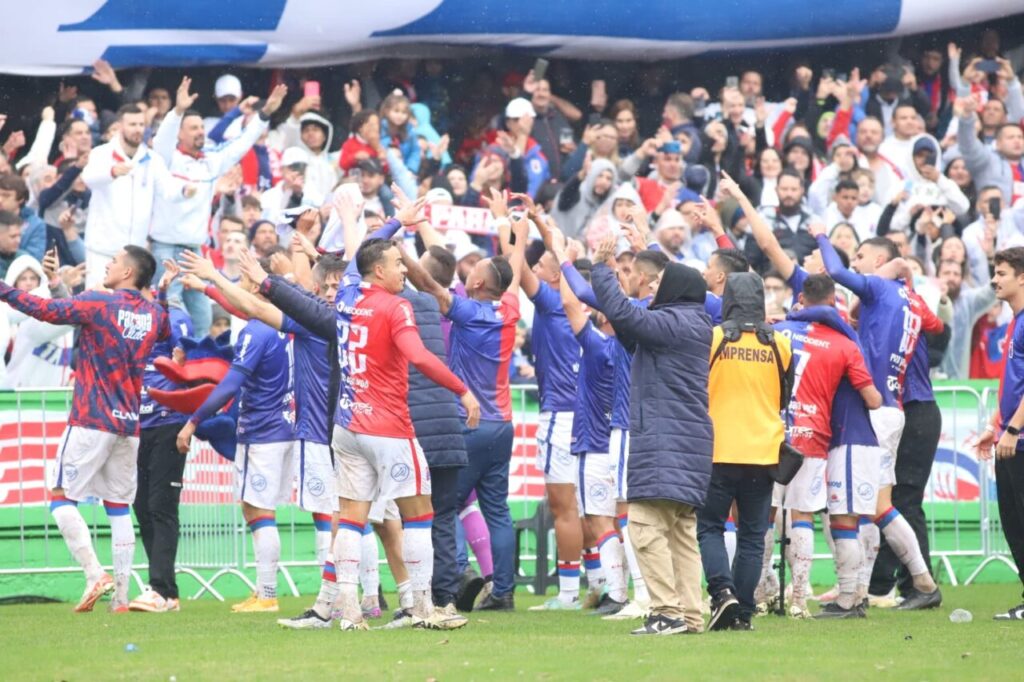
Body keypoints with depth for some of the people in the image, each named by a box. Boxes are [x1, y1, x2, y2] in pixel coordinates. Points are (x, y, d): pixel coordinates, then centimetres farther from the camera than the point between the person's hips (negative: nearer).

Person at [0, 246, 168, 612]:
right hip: (129, 424, 6)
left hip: (92, 420, -6)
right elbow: (168, 332, 32)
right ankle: (121, 594, 4)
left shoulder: (99, 303, -9)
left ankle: (95, 575, -15)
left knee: (61, 498, 0)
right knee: (119, 507, 10)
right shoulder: (154, 315, 9)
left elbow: (47, 310, -16)